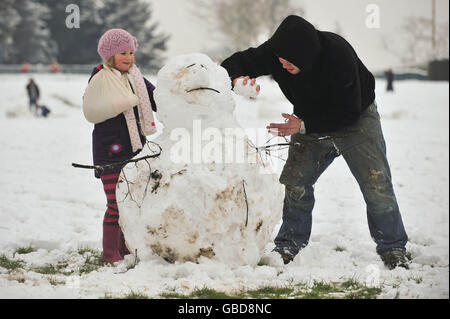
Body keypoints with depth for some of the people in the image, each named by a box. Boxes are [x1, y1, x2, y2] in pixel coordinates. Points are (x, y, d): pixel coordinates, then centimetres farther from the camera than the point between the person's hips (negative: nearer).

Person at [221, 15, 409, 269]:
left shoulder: (338, 54, -35)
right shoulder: (276, 51, -24)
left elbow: (348, 112, -29)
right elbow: (233, 64, -14)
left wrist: (303, 125, -34)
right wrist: (239, 80, -38)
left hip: (357, 118, -4)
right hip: (311, 123, 4)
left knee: (376, 183, -11)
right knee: (295, 181, -8)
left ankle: (393, 248, 3)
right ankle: (290, 244, 7)